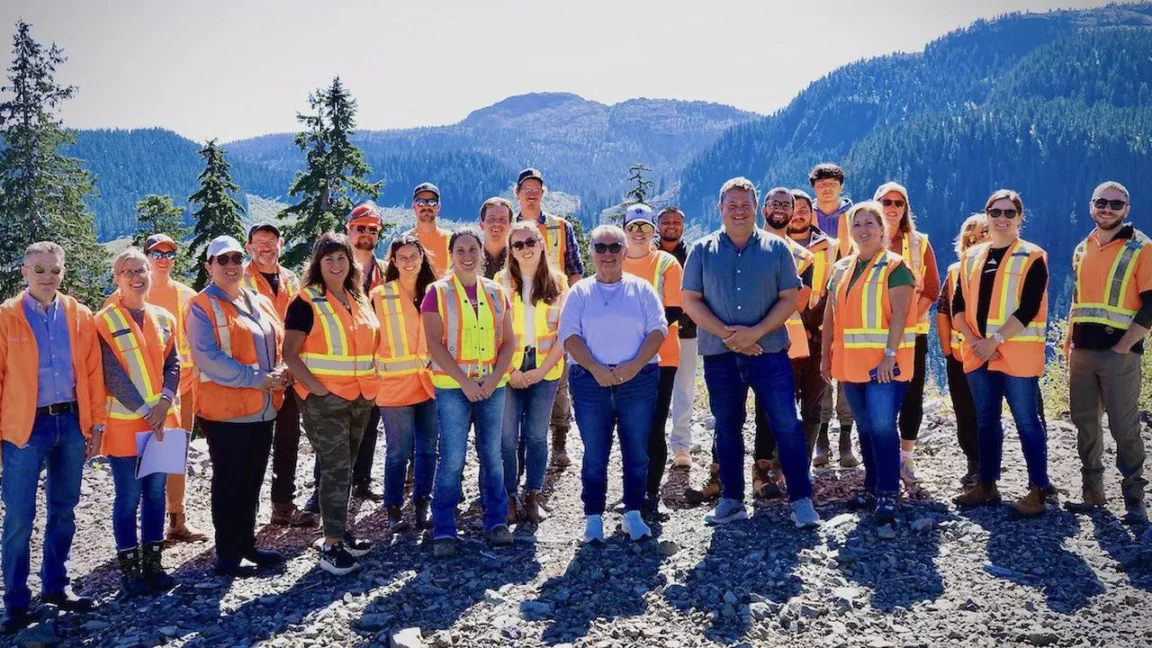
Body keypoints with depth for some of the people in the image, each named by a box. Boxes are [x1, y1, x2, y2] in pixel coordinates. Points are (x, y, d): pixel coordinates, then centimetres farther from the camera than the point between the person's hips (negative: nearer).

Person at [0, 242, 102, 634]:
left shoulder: (80, 316, 4)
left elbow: (93, 373, 6)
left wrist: (96, 425, 4)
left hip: (71, 422, 3)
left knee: (64, 510, 13)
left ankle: (55, 585, 28)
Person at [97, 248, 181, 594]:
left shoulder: (164, 318, 9)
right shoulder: (105, 321, -5)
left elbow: (172, 364, 5)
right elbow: (112, 374, -11)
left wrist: (165, 402, -12)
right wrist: (145, 410, -16)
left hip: (163, 420, 4)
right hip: (125, 422, -4)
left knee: (156, 492, 10)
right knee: (128, 496, 1)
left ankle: (153, 564, 19)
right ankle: (129, 568, 11)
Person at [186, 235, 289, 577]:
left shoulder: (261, 302, 13)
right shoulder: (202, 307, -7)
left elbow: (278, 344, 18)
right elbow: (208, 358, -18)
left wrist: (280, 373, -4)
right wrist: (258, 378, -20)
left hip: (263, 409, 6)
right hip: (225, 410, -6)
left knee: (252, 481, 14)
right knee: (229, 483, 2)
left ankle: (247, 545, 26)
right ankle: (227, 556, 11)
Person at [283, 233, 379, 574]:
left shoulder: (360, 300, 12)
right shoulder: (306, 302, -7)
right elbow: (290, 354, -12)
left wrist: (371, 381, 10)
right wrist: (316, 387, -19)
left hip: (361, 398, 6)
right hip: (324, 399, -6)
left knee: (345, 468, 14)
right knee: (335, 469, -8)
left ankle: (341, 532, 25)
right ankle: (331, 545, -3)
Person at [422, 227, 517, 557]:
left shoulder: (496, 292, 9)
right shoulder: (438, 292, -1)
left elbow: (508, 340, 8)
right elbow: (434, 344, -8)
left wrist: (494, 378, -7)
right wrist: (465, 381, -14)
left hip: (493, 385, 3)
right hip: (452, 387, -3)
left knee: (492, 455, 8)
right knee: (452, 459, -4)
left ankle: (496, 522, 21)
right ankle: (443, 531, 6)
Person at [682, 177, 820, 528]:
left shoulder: (776, 248, 5)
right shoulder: (702, 250, 6)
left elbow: (789, 298, 0)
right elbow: (691, 301, 2)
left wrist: (755, 332, -14)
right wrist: (725, 334, -12)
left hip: (769, 351, -1)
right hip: (719, 354, 2)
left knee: (787, 424, -6)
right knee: (727, 427, 10)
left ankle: (801, 499, 3)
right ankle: (732, 500, 21)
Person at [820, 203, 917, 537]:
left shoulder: (894, 267, -5)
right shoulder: (841, 268, 14)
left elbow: (899, 315, -13)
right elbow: (830, 315, 16)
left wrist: (890, 354, -21)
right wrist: (825, 354, 11)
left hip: (884, 362, -6)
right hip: (850, 363, 7)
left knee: (882, 426, -13)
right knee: (865, 428, 13)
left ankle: (887, 499, -11)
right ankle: (873, 488, 23)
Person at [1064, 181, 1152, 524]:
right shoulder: (1082, 250, 14)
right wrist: (1070, 344, 14)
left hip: (1119, 354, -6)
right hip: (1082, 353, 6)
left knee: (1124, 427, -6)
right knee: (1085, 423, 9)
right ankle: (1093, 492, 18)